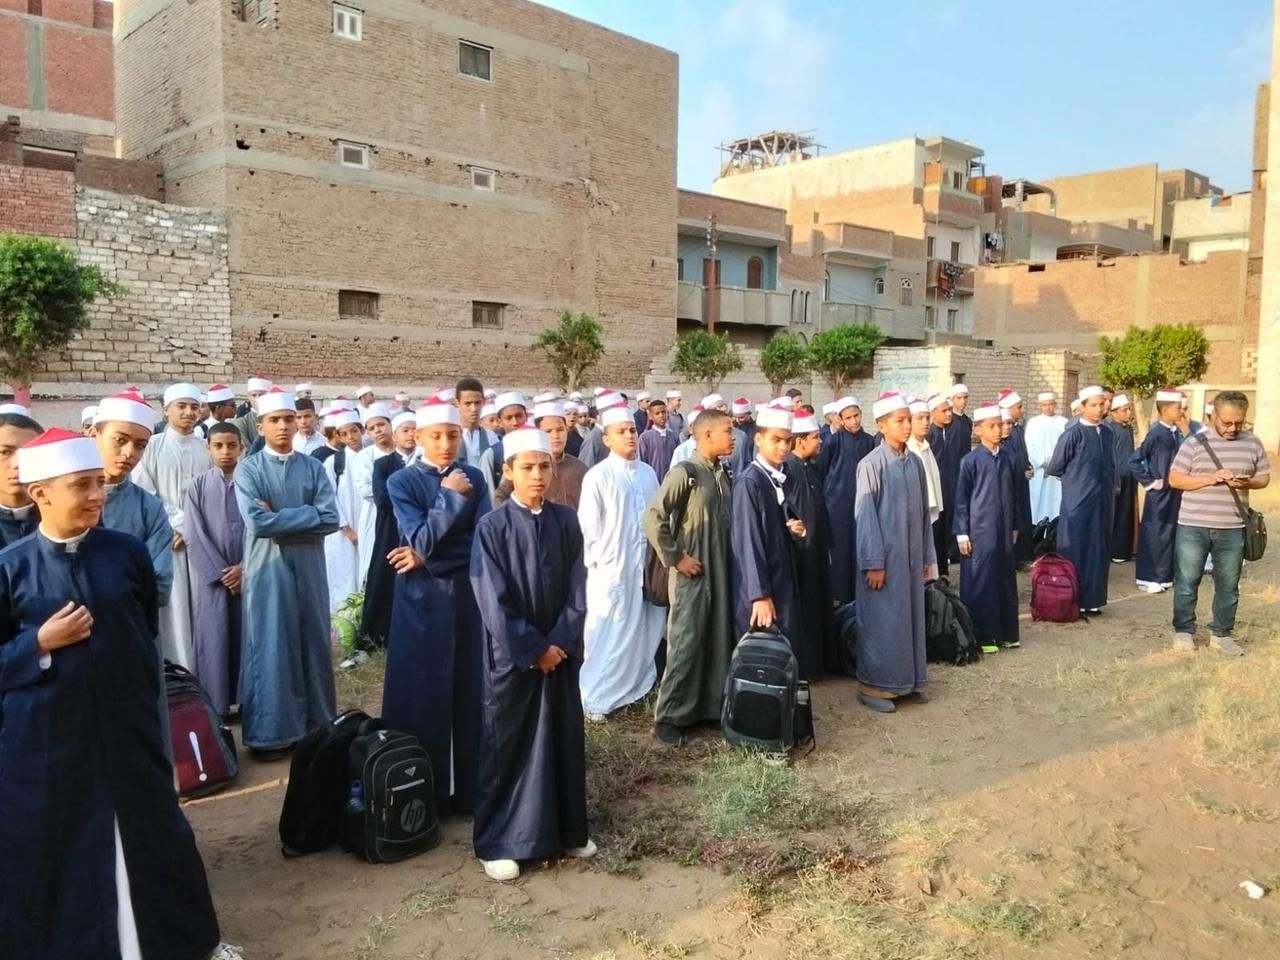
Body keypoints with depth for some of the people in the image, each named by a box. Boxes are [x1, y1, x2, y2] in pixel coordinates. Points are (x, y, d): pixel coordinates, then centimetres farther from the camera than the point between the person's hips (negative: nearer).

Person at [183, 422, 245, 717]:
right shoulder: (197, 487, 3)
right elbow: (195, 537, -2)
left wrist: (244, 567, -11)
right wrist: (220, 573, -9)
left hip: (248, 575, 1)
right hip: (211, 579, 0)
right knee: (213, 642, 1)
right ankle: (214, 707, 8)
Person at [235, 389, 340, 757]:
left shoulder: (314, 467, 5)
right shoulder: (248, 469, -3)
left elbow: (330, 519, -7)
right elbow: (257, 523, -16)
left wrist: (278, 517, -11)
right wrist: (305, 517, -10)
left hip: (308, 568, 3)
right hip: (267, 569, -3)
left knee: (312, 644, 10)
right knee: (270, 648, 3)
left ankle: (314, 725, 24)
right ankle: (269, 733, 13)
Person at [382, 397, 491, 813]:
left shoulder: (474, 478, 4)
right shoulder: (402, 481, -4)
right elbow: (422, 539, -16)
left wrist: (427, 558, -10)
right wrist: (451, 496, -16)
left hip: (467, 593, 3)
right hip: (422, 598, -2)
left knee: (469, 689, 7)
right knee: (423, 691, 4)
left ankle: (470, 789, 20)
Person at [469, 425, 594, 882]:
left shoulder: (566, 521, 0)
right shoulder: (492, 526, -10)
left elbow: (577, 590, 0)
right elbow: (493, 601, -13)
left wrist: (559, 642, -10)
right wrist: (533, 649, -13)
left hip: (560, 650, 4)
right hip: (511, 655, -3)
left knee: (563, 740, 12)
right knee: (506, 747, 6)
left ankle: (567, 830, 28)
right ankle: (498, 843, 19)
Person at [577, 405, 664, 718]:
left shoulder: (647, 472, 7)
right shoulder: (598, 476, -9)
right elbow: (588, 527, -8)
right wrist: (603, 560, -7)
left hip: (647, 564, 5)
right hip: (612, 567, -5)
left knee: (645, 630, 14)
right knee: (608, 634, 1)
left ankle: (638, 687, 31)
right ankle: (595, 697, 13)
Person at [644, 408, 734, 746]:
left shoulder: (721, 473, 9)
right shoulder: (684, 473, -14)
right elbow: (653, 517, -18)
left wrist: (727, 559, 9)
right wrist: (675, 558, -15)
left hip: (720, 571, 7)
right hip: (691, 573, -7)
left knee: (719, 641, 11)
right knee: (686, 642, -3)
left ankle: (710, 707, 24)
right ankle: (669, 716, 7)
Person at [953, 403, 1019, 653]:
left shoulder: (1006, 457, 7)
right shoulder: (971, 460, -8)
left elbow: (1011, 494, 13)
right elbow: (961, 499, -6)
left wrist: (1014, 526, 14)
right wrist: (962, 533, -9)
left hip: (1003, 530, 5)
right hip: (980, 531, -5)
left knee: (1005, 580, 11)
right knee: (981, 582, 1)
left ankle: (1006, 633, 23)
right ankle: (982, 637, 11)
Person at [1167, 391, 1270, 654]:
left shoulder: (1252, 443, 5)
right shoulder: (1195, 442, -5)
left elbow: (1264, 477, 12)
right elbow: (1174, 479, -5)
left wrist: (1247, 482, -11)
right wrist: (1209, 479, -18)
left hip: (1233, 529, 2)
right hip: (1192, 527, -2)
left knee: (1228, 585, 10)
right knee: (1187, 582, 6)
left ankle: (1221, 633, 24)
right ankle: (1183, 630, 19)